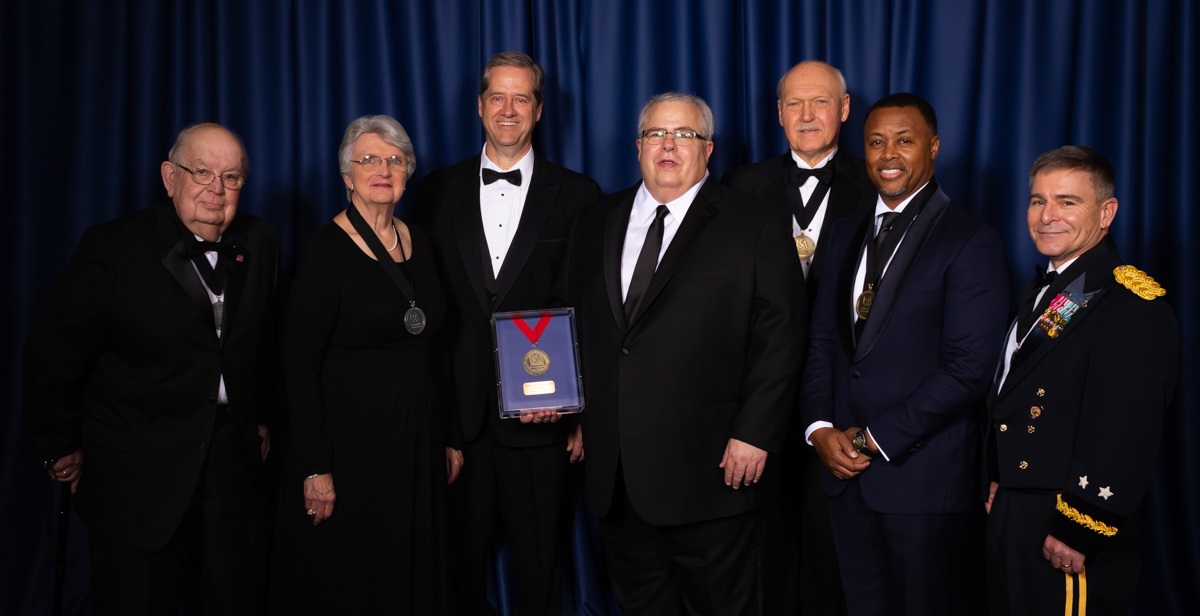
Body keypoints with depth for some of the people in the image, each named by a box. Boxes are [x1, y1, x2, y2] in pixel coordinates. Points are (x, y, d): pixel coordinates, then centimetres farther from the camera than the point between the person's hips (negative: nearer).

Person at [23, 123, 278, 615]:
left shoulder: (260, 243, 2)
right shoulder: (113, 247, -12)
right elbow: (53, 352, -6)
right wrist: (61, 447, 0)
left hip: (232, 462, 4)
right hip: (138, 472, -4)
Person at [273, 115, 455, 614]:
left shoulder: (420, 245, 7)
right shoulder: (326, 250, -11)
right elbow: (299, 364, -13)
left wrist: (447, 438, 11)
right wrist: (315, 467, -17)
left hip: (418, 438, 6)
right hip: (352, 437, -6)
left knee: (413, 571, 14)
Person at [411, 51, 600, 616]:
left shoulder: (576, 194, 1)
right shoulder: (437, 192, 6)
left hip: (542, 417, -1)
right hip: (458, 415, 2)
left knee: (539, 566, 10)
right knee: (461, 562, 13)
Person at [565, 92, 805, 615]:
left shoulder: (757, 226, -2)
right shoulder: (596, 222, 12)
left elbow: (780, 337, -7)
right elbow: (577, 324, 15)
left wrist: (755, 434, -12)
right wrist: (575, 411, 6)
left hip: (707, 467, -4)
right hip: (612, 469, 5)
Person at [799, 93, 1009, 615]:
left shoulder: (971, 243, -9)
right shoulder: (846, 233, 11)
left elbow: (968, 369, -15)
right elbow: (823, 338, 11)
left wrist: (877, 437, -13)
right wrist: (820, 428, -3)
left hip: (924, 476, -5)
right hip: (845, 469, 6)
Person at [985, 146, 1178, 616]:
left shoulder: (1133, 308, -19)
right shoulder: (1044, 290, 12)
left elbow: (1127, 433, -24)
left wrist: (1079, 531, -23)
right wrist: (1000, 482, 14)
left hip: (1067, 544, -9)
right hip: (1011, 516, 9)